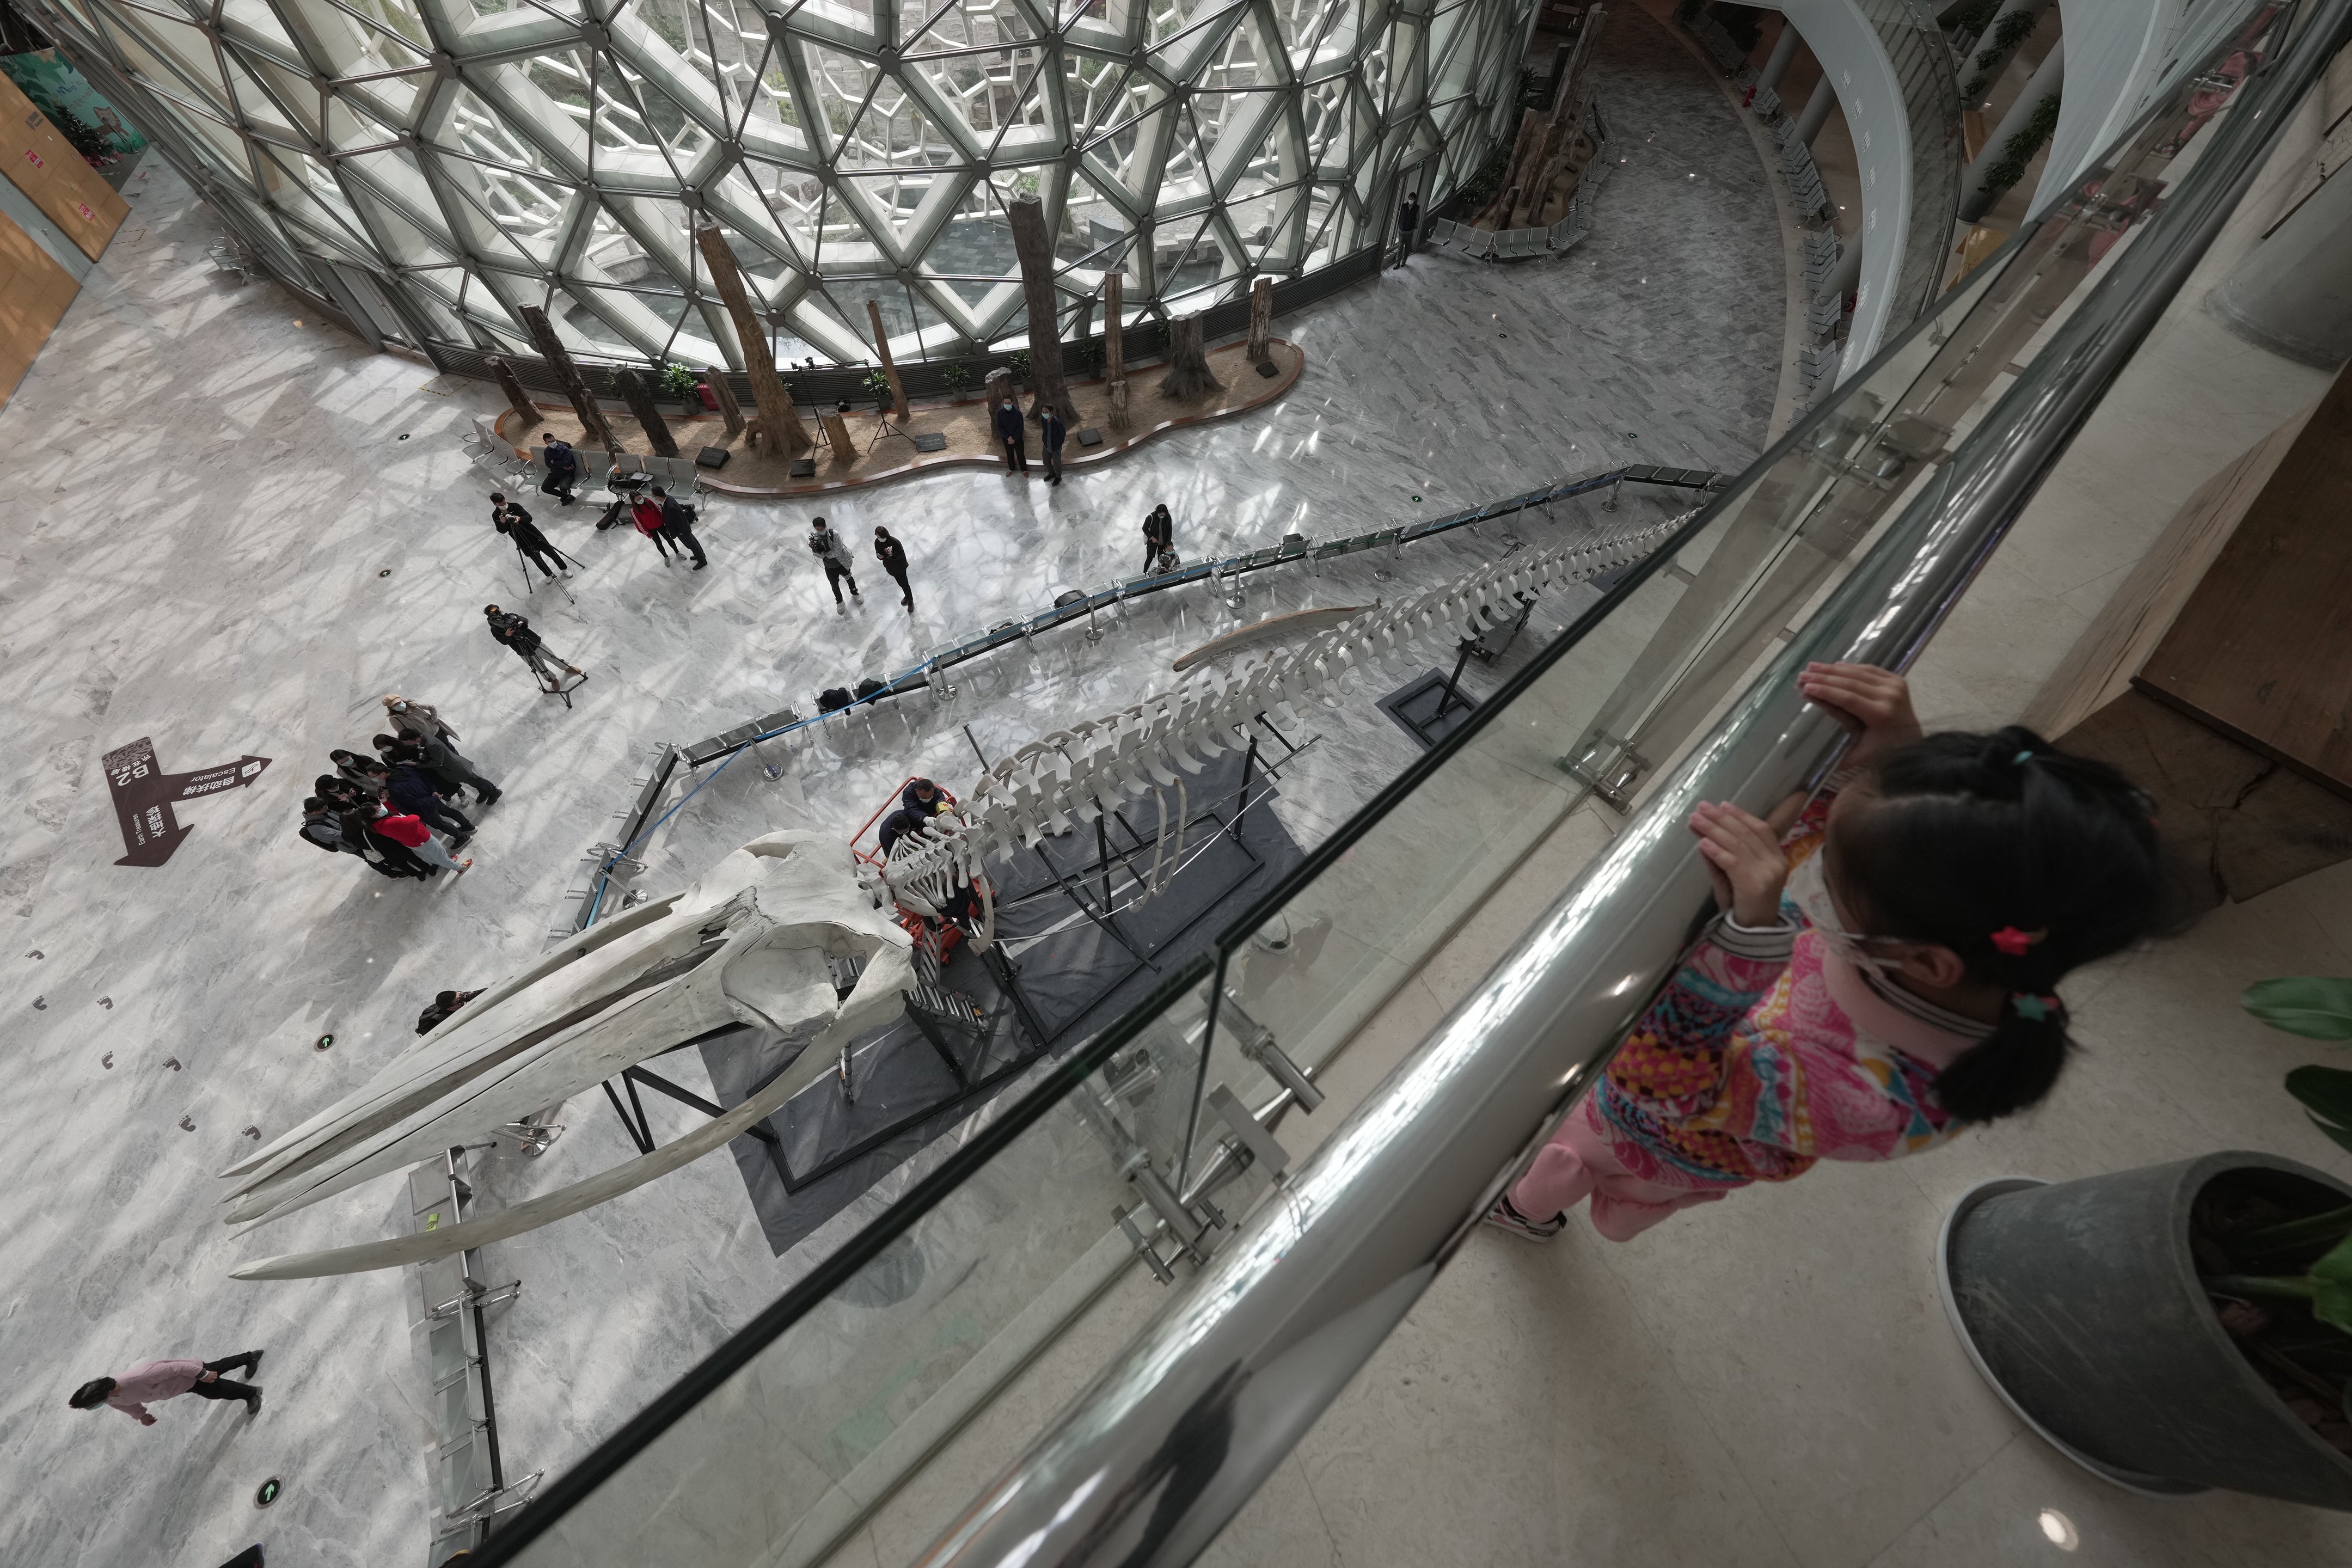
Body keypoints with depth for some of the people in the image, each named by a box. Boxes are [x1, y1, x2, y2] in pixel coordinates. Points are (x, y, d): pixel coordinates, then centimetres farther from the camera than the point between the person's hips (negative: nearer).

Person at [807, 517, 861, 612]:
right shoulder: (815, 538, -16)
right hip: (829, 567, 2)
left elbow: (837, 552, -28)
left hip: (842, 563, -2)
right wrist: (814, 548, -35)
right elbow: (820, 556, -17)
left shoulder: (834, 535, -27)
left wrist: (825, 554, -20)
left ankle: (855, 593, 53)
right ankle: (839, 602, 42)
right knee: (834, 586, 17)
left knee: (849, 579, 23)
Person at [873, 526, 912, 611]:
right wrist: (879, 556, -25)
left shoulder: (894, 542, -30)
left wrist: (893, 555, -37)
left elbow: (902, 555, -21)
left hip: (900, 567, -5)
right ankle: (907, 596, 49)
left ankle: (911, 601, 27)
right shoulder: (877, 542, -14)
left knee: (904, 584, 7)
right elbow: (878, 553, -1)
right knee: (900, 583, 24)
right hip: (890, 566, 5)